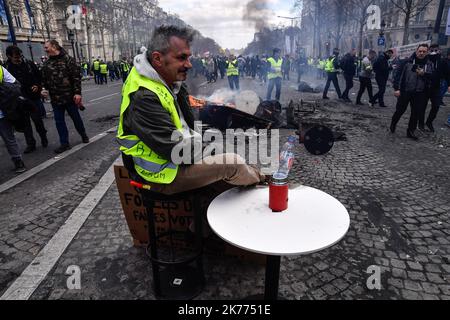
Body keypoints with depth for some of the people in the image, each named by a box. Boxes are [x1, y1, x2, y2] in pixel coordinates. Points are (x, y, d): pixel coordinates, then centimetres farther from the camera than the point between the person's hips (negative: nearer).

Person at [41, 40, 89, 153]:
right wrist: (45, 89, -1)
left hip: (70, 97, -5)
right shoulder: (47, 64, 11)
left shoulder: (67, 59, -5)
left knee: (76, 117, 9)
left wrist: (77, 92, -17)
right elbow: (44, 79, 17)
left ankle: (84, 135, 31)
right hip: (55, 98, 5)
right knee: (59, 121, 6)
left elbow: (76, 77, -11)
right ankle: (64, 143, 14)